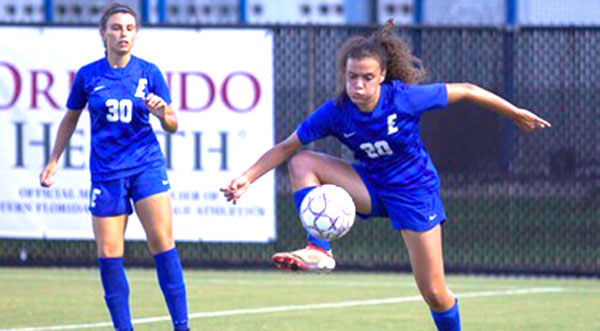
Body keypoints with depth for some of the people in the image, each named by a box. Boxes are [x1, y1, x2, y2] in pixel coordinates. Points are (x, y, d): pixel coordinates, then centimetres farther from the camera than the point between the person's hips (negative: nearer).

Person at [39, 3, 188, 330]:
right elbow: (70, 119, 18)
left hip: (147, 165, -1)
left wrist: (163, 113, -16)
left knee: (162, 242, -13)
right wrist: (53, 161, 18)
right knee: (108, 254, -2)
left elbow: (172, 126, 6)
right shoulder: (88, 76, 1)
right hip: (106, 171, 1)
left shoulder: (149, 73, 0)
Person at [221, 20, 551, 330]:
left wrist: (516, 114, -3)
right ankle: (319, 251, -24)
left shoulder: (405, 98, -25)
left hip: (413, 191, -3)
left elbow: (464, 91, -12)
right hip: (371, 188, 3)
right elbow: (286, 148, -10)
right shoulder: (335, 112, -17)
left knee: (434, 293, -6)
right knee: (302, 162, -17)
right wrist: (246, 178, -24)